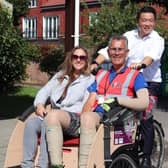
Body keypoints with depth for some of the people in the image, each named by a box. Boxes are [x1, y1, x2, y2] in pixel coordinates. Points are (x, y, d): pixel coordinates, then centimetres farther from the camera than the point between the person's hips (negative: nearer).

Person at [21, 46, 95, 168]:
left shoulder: (90, 79, 12)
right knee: (31, 123, -25)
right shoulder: (60, 75, 27)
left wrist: (63, 112, -11)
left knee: (52, 116, -37)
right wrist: (39, 104, -2)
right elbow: (45, 91, 18)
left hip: (74, 120, -5)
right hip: (53, 117, 5)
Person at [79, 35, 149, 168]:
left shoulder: (135, 76, 12)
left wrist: (115, 100, -15)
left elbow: (144, 103, -6)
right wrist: (83, 116, -5)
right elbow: (90, 102, 18)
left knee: (88, 118, -34)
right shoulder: (101, 75, 29)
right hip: (97, 116, 4)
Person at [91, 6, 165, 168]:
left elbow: (152, 55, -25)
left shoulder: (157, 40, -3)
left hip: (150, 83, -3)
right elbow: (109, 49, -4)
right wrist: (96, 63, -20)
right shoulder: (129, 36, 6)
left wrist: (141, 64, -46)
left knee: (145, 118, -11)